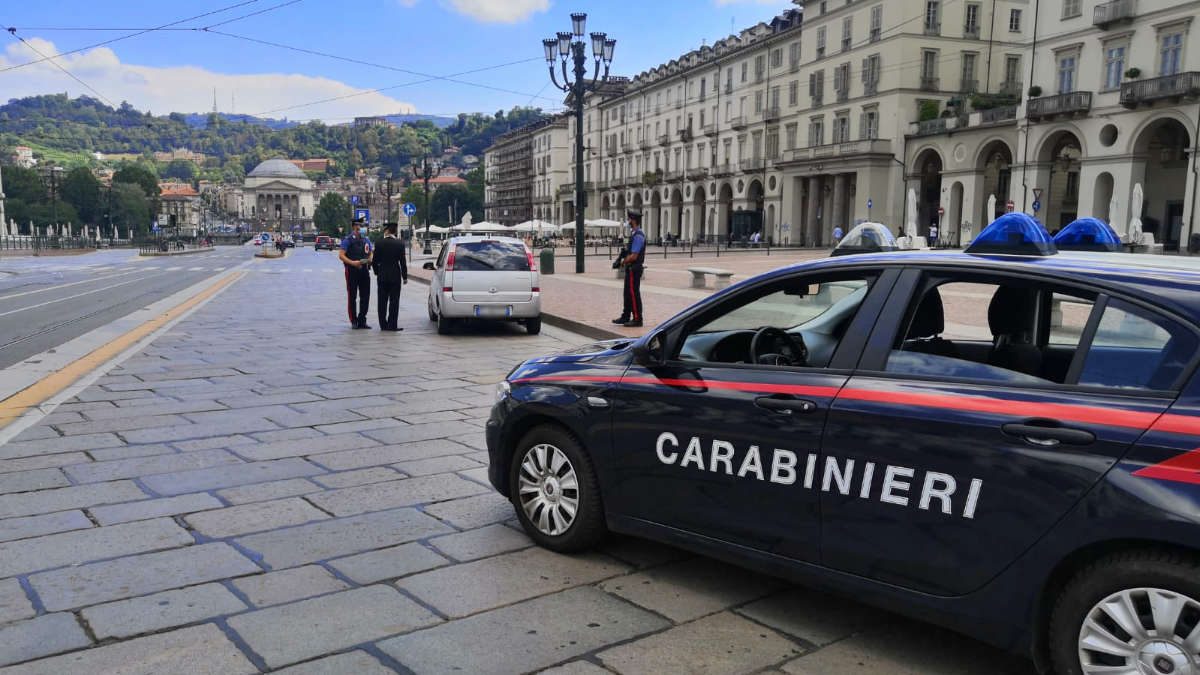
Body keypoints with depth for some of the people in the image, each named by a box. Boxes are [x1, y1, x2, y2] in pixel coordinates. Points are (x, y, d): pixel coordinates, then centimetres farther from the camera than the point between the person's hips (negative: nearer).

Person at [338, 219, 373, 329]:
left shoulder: (366, 240, 14)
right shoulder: (348, 240, -3)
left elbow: (371, 254, 19)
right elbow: (341, 255, -9)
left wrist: (370, 260, -5)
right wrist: (352, 263, -22)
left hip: (364, 270, 5)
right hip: (352, 271, -5)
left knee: (365, 297, 5)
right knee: (352, 297, 2)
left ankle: (362, 321, 14)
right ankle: (353, 321, 9)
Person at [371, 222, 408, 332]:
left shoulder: (380, 244, -3)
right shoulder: (399, 244, -5)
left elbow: (374, 261, 0)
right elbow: (402, 262, -5)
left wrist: (377, 272, 15)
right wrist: (405, 276, 3)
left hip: (382, 277, 2)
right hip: (395, 277, -2)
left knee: (382, 301, 8)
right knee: (394, 301, 1)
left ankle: (383, 324, 10)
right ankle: (392, 325, -3)